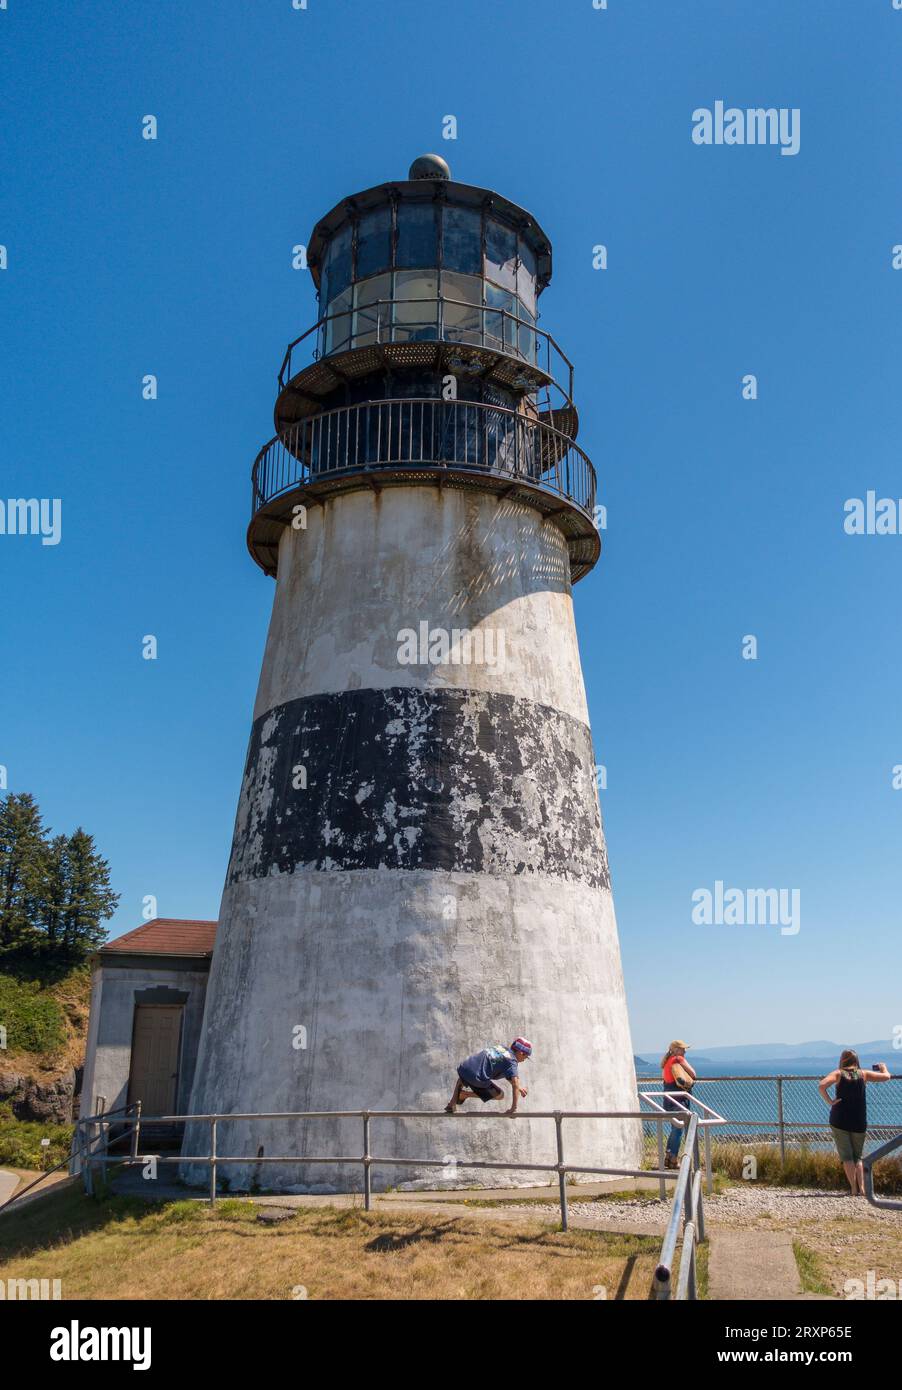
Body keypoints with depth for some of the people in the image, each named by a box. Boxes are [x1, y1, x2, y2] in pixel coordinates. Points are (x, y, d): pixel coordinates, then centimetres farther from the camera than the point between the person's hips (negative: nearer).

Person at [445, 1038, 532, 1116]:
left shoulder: (502, 1048, 25)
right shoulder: (512, 1062, 1)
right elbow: (515, 1084, -10)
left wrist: (519, 1088, 44)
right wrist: (513, 1109, -7)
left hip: (463, 1068, 8)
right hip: (476, 1077, -8)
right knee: (499, 1095, 13)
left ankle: (452, 1104, 29)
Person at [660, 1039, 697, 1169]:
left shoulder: (666, 1061, 16)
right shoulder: (678, 1059, -9)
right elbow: (693, 1074, -9)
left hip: (668, 1098, 9)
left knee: (675, 1128, 17)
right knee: (679, 1129, -4)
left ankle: (668, 1158, 19)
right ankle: (673, 1160, -4)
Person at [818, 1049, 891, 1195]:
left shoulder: (838, 1074, -2)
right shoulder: (863, 1074, 2)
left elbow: (821, 1085, -19)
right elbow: (886, 1077, 5)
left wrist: (829, 1101, -10)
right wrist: (883, 1067, 25)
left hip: (839, 1121, -2)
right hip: (859, 1123, 2)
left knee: (847, 1156, 4)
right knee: (857, 1156, 14)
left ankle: (854, 1189, -5)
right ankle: (862, 1187, -1)